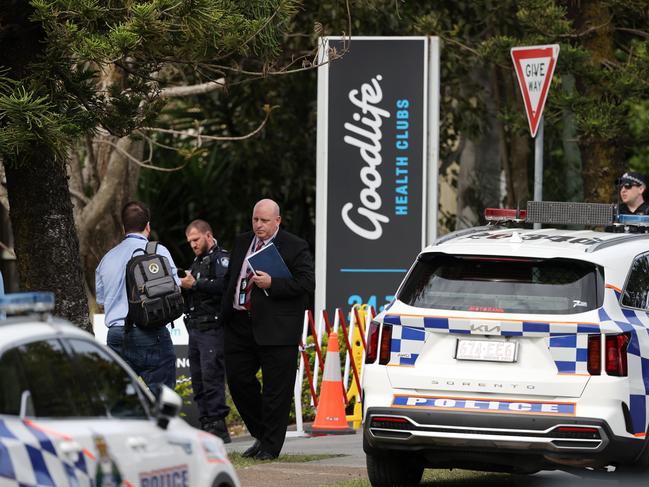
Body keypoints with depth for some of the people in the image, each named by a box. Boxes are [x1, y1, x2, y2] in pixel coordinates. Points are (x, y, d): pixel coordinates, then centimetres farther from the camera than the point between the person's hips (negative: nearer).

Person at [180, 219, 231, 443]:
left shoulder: (221, 258, -5)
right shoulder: (197, 261, 24)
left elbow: (224, 285, -23)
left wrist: (195, 284, -25)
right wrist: (182, 286, 4)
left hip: (213, 329, -9)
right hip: (195, 328, 9)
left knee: (211, 377, -12)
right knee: (198, 380, 7)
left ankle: (218, 425, -12)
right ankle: (207, 425, 9)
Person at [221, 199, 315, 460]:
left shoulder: (295, 247, -4)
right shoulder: (242, 243, 15)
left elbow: (307, 283, -11)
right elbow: (230, 278, 24)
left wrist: (272, 284, -19)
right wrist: (226, 312, 15)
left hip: (276, 328, -6)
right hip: (240, 325, 6)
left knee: (276, 389, -2)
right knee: (238, 379, 7)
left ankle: (270, 445, 6)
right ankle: (260, 434, 24)